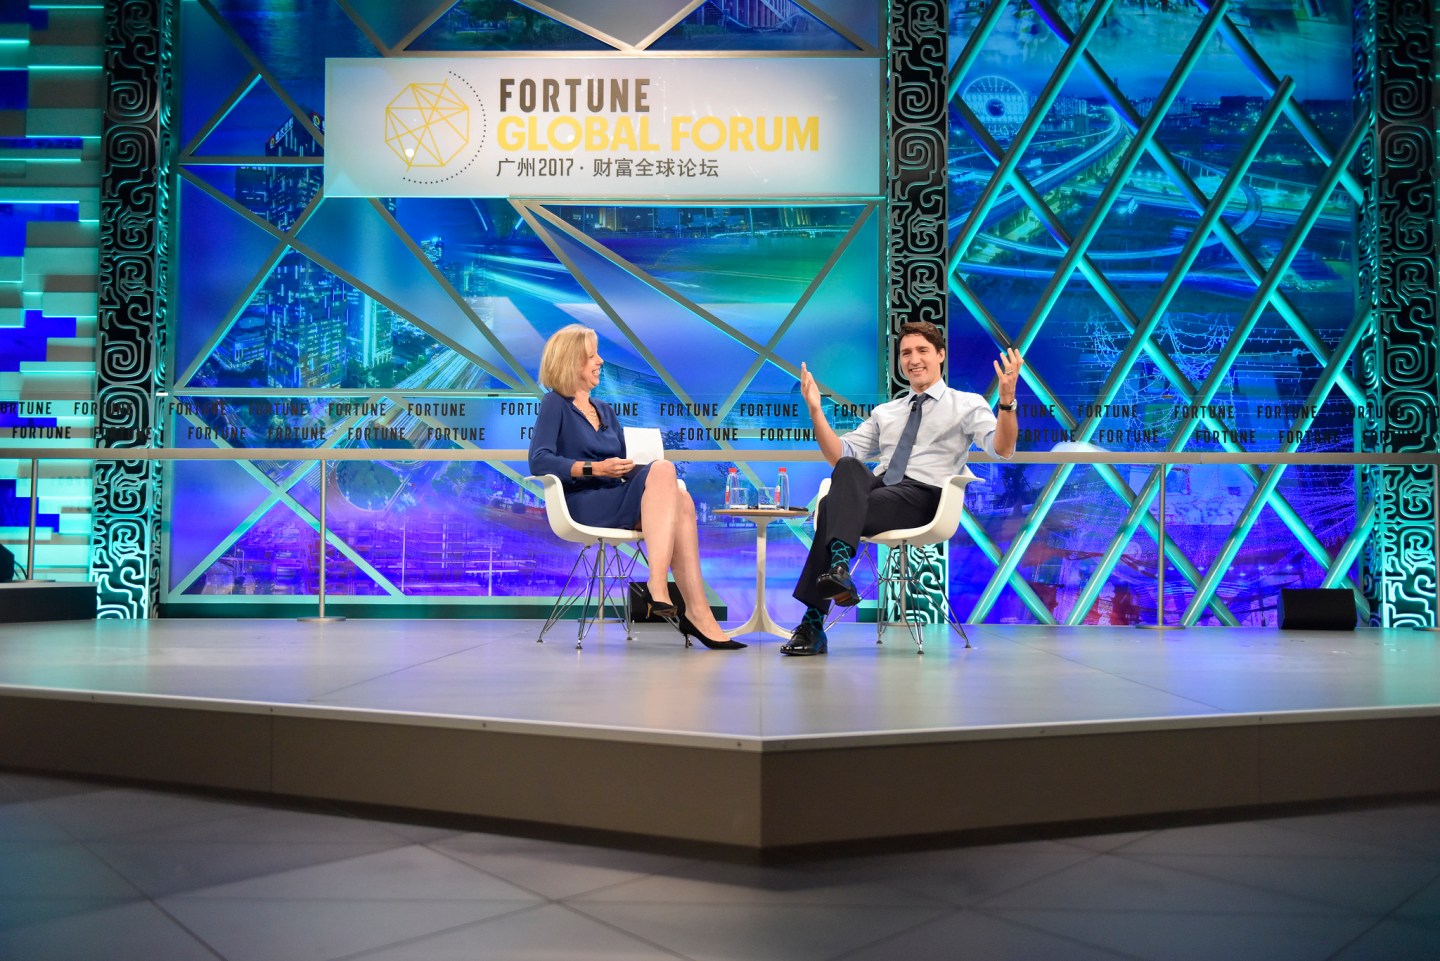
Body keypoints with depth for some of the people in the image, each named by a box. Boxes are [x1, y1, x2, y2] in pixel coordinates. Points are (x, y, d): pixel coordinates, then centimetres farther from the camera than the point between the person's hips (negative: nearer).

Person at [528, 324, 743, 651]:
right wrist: (595, 469, -20)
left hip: (615, 499, 6)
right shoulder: (555, 405, 5)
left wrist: (625, 469, -5)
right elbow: (539, 461, -11)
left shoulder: (605, 411, 26)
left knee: (680, 500, -26)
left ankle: (697, 612, -34)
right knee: (662, 469, -30)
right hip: (582, 504, -6)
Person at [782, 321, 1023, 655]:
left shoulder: (967, 404, 12)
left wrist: (1007, 400, -23)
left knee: (832, 507, -28)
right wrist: (815, 409, 9)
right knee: (849, 468, -31)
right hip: (877, 487, 4)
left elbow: (1001, 448, -6)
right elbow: (838, 455, 19)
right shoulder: (885, 412, 27)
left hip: (922, 496, -4)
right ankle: (838, 566, -42)